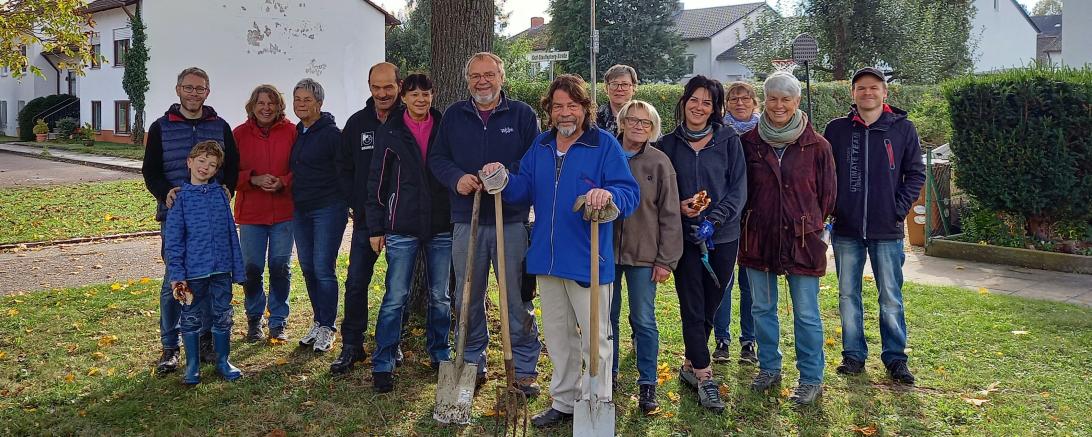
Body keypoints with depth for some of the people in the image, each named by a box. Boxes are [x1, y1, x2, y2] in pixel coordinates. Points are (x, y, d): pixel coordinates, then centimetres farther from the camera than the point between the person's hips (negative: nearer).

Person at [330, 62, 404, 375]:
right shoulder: (357, 123, 6)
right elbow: (345, 168, 14)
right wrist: (354, 203, 6)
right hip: (366, 217, 3)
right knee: (356, 283, 2)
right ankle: (352, 346, 13)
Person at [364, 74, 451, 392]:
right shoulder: (390, 132, 1)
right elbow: (377, 182, 2)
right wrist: (376, 228, -1)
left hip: (442, 227, 2)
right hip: (403, 228, -2)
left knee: (440, 296, 12)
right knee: (395, 298, -2)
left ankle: (440, 354, 27)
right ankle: (383, 364, 7)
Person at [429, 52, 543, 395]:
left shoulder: (522, 114, 3)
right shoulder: (454, 116, 11)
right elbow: (436, 158, 10)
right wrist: (457, 177, -11)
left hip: (512, 221, -2)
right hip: (466, 220, 3)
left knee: (518, 298, 1)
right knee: (468, 299, 10)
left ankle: (525, 369, 13)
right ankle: (473, 364, 25)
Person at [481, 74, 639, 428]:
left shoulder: (605, 144, -8)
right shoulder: (541, 146, 11)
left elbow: (630, 194, -15)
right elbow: (525, 190, 10)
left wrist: (608, 195, -36)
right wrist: (503, 181, -10)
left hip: (589, 260, -6)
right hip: (548, 257, 6)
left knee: (595, 339, 3)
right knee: (557, 336, 17)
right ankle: (564, 402, 32)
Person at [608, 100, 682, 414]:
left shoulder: (659, 162, -3)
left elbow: (670, 215, -3)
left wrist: (666, 260, -6)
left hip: (643, 254, -2)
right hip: (605, 250, 2)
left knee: (644, 320, 3)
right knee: (606, 317, 12)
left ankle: (647, 384, 14)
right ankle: (607, 374, 27)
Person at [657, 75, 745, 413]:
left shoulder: (728, 141, 2)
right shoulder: (668, 144, 5)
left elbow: (739, 189, -3)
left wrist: (713, 219, -16)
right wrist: (679, 207, -12)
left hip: (723, 236, 1)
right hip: (684, 236, 0)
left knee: (710, 306, 9)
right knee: (692, 308, -2)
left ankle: (691, 366, 26)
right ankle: (704, 377, 5)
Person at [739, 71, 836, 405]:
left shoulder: (816, 146, -3)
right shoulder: (749, 143, 2)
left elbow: (827, 193, 4)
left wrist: (812, 225, 6)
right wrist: (749, 221, 7)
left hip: (802, 240, -2)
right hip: (758, 238, 3)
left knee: (806, 314, 3)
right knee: (762, 308, 13)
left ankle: (811, 379, 15)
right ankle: (769, 368, 29)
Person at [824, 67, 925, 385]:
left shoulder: (903, 129, 1)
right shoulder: (836, 129, 3)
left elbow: (916, 173, 3)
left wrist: (900, 208, -5)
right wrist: (831, 207, -1)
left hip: (887, 230, -1)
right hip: (846, 230, 2)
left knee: (891, 298, 5)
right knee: (848, 295, 9)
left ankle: (895, 357, 17)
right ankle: (853, 355, 20)